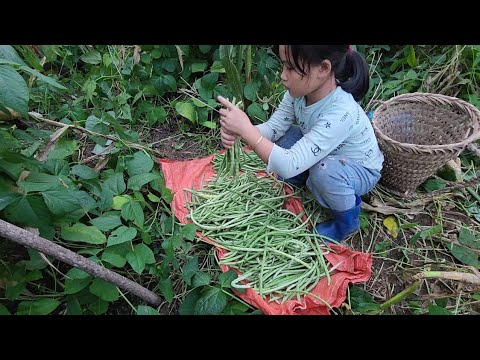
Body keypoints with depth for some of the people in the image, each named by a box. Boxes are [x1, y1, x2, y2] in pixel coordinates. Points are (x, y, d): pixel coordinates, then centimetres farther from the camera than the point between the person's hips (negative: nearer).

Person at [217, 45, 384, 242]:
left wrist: (246, 129, -43)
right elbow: (274, 126, -13)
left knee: (324, 171, -37)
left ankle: (347, 220, -6)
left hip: (361, 170, -5)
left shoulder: (341, 113, -40)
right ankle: (301, 180, 14)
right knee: (282, 136, -11)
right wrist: (238, 131, -31)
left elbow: (290, 166, -43)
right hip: (326, 157, 6)